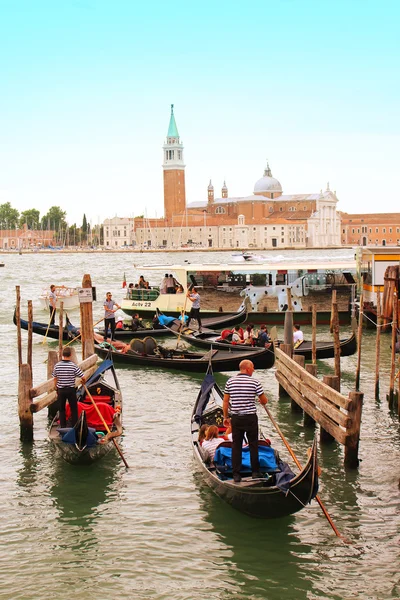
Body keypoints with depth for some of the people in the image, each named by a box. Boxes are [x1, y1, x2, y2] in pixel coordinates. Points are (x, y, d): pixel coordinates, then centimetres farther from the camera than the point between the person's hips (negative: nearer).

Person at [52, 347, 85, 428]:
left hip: (60, 390, 2)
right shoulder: (73, 366, -15)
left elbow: (55, 379, 2)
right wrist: (83, 382, 12)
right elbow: (83, 378, -12)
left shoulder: (57, 365, -7)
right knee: (74, 409, 11)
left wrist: (57, 390, 14)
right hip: (71, 390, -2)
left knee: (62, 409, 14)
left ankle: (63, 427, 18)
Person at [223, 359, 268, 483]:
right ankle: (255, 472, 16)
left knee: (236, 446, 7)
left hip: (236, 418, 2)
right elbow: (264, 401, -2)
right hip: (250, 418, -2)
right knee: (253, 445, 11)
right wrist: (263, 400, 22)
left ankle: (236, 475, 8)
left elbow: (225, 401, 3)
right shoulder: (254, 382, -8)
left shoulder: (230, 381, 0)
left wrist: (226, 417, 12)